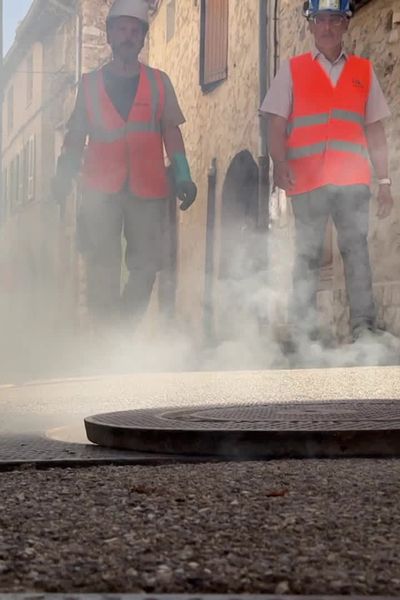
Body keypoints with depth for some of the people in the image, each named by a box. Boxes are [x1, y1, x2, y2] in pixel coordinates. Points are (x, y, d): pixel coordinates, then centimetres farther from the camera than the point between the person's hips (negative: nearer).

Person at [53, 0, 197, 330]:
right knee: (102, 266, -4)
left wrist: (183, 176, -3)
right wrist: (64, 176, 0)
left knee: (146, 263, -1)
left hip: (148, 188, 1)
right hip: (101, 188, 0)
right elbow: (76, 136, 12)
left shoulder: (159, 82, 12)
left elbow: (171, 131, 8)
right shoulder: (90, 83, 13)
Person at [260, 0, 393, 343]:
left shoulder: (363, 71, 14)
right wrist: (280, 163, -14)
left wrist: (384, 180, 8)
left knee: (356, 250, -3)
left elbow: (375, 130, 14)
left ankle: (364, 326, -1)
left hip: (353, 179, 1)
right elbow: (277, 124, 3)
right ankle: (304, 330, 6)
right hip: (308, 180, -1)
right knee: (308, 254, 1)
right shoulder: (293, 70, 10)